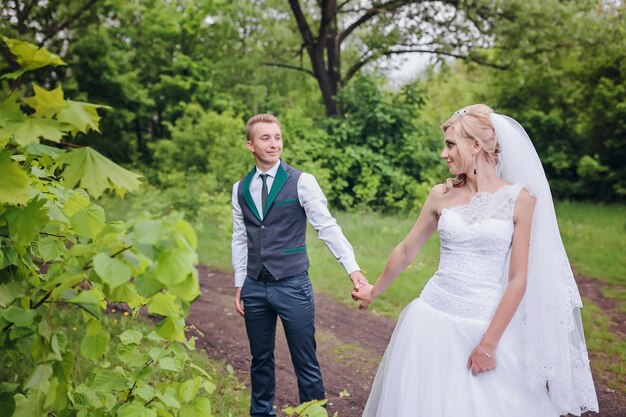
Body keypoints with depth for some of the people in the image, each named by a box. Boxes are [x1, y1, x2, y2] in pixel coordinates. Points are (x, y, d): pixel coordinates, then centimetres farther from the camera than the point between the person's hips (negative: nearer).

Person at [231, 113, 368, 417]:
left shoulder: (302, 181, -7)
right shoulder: (240, 189, 6)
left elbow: (327, 227, -12)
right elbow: (240, 239, 11)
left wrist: (353, 268, -21)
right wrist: (239, 284, 11)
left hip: (293, 286, -4)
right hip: (255, 287, 4)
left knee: (305, 362, 3)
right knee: (260, 359, 17)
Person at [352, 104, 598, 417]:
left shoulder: (520, 198, -7)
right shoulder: (441, 195, 1)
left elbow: (518, 280, -7)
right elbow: (406, 250, 14)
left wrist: (489, 343, -10)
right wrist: (374, 292, 24)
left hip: (487, 323, -2)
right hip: (433, 320, 3)